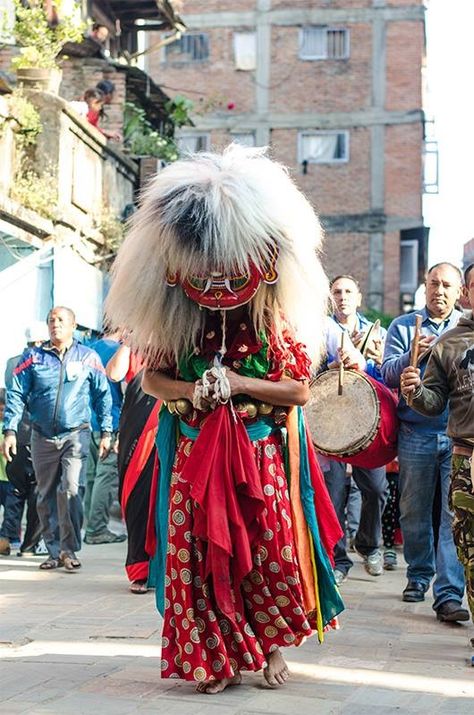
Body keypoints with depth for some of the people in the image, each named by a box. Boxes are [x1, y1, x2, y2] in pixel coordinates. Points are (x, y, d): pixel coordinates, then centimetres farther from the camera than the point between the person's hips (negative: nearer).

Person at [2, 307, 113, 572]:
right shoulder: (34, 357, 4)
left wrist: (106, 432, 2)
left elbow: (103, 395, 7)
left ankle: (69, 549, -8)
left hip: (76, 434, -2)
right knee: (46, 496, 8)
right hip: (42, 437, 3)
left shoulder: (88, 357, 3)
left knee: (70, 490, -18)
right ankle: (55, 551, 19)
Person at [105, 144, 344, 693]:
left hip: (261, 456, -1)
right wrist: (190, 391, -15)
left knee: (269, 549, 1)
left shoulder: (274, 324, -3)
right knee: (199, 554, 0)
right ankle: (214, 659, 11)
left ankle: (272, 645, 20)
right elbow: (151, 378, 6)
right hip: (196, 457, 1)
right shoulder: (175, 324, 1)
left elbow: (299, 389, -3)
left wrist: (240, 383, -16)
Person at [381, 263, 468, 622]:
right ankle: (419, 576, 27)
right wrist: (414, 355, -18)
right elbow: (389, 375, -1)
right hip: (416, 434, 1)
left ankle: (449, 593, -10)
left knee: (456, 515, -9)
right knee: (414, 513, 9)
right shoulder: (403, 326, 10)